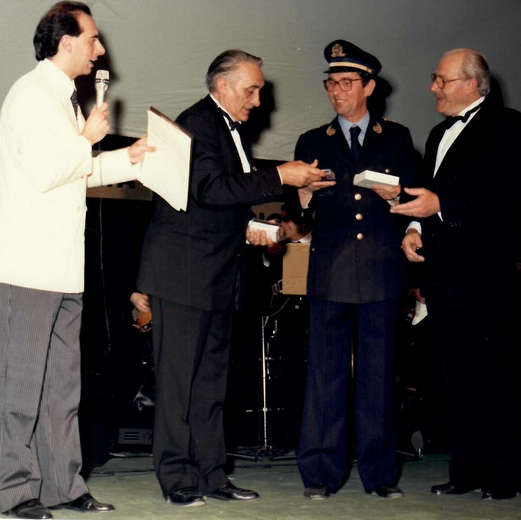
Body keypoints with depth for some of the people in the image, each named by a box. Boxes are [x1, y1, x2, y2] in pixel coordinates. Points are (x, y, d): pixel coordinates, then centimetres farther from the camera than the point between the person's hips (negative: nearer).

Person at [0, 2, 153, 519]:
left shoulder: (63, 98, 20)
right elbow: (44, 172, -20)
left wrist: (131, 157, 17)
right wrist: (88, 138, -8)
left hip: (63, 265, 10)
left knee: (62, 382, 11)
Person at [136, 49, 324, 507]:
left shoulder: (228, 128, 18)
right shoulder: (197, 123, -11)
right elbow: (210, 188, -24)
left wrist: (247, 225, 10)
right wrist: (279, 177, -21)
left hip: (215, 275, 10)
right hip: (184, 272, -10)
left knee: (211, 377, 11)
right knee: (179, 377, -4)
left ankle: (210, 475, 16)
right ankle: (177, 478, 2)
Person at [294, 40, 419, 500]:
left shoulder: (396, 138, 14)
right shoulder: (312, 143, 15)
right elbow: (301, 210, 10)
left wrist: (394, 197, -10)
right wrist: (304, 193, -12)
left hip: (381, 271, 0)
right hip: (331, 272, 0)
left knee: (378, 372, 3)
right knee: (326, 372, -2)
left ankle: (379, 470, 11)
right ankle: (322, 471, 4)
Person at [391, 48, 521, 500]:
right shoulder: (439, 135, 22)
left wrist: (441, 206, -21)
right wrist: (415, 229, 6)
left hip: (485, 272, -8)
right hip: (442, 272, 8)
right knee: (455, 376, 10)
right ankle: (465, 470, 17)